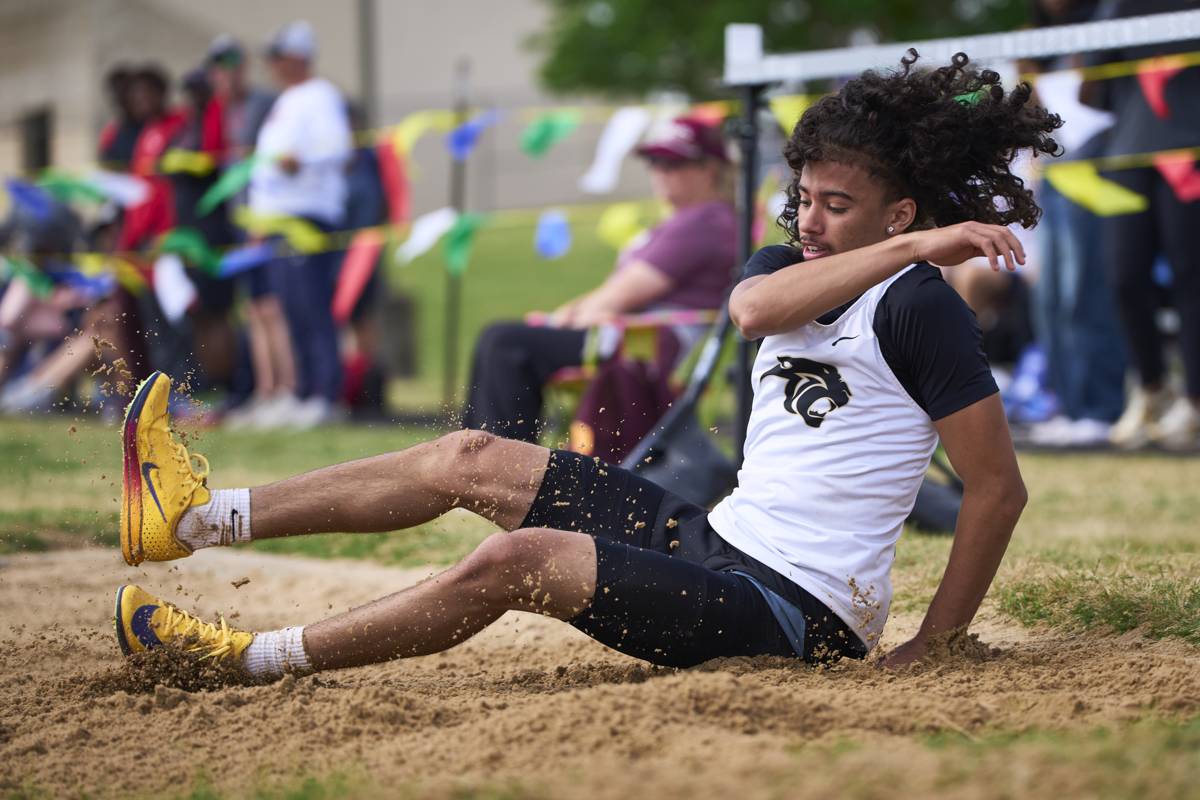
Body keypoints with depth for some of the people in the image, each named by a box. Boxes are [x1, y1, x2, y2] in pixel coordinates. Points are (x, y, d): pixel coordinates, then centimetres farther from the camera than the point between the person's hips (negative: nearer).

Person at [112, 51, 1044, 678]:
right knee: (472, 458, 8)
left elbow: (1000, 486, -15)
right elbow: (752, 308, -15)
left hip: (795, 609, -9)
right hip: (715, 538, 9)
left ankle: (256, 658, -12)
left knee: (518, 560, -23)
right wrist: (910, 249, -19)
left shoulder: (920, 310, -13)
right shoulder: (792, 265, 11)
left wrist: (933, 648, -16)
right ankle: (196, 516, 10)